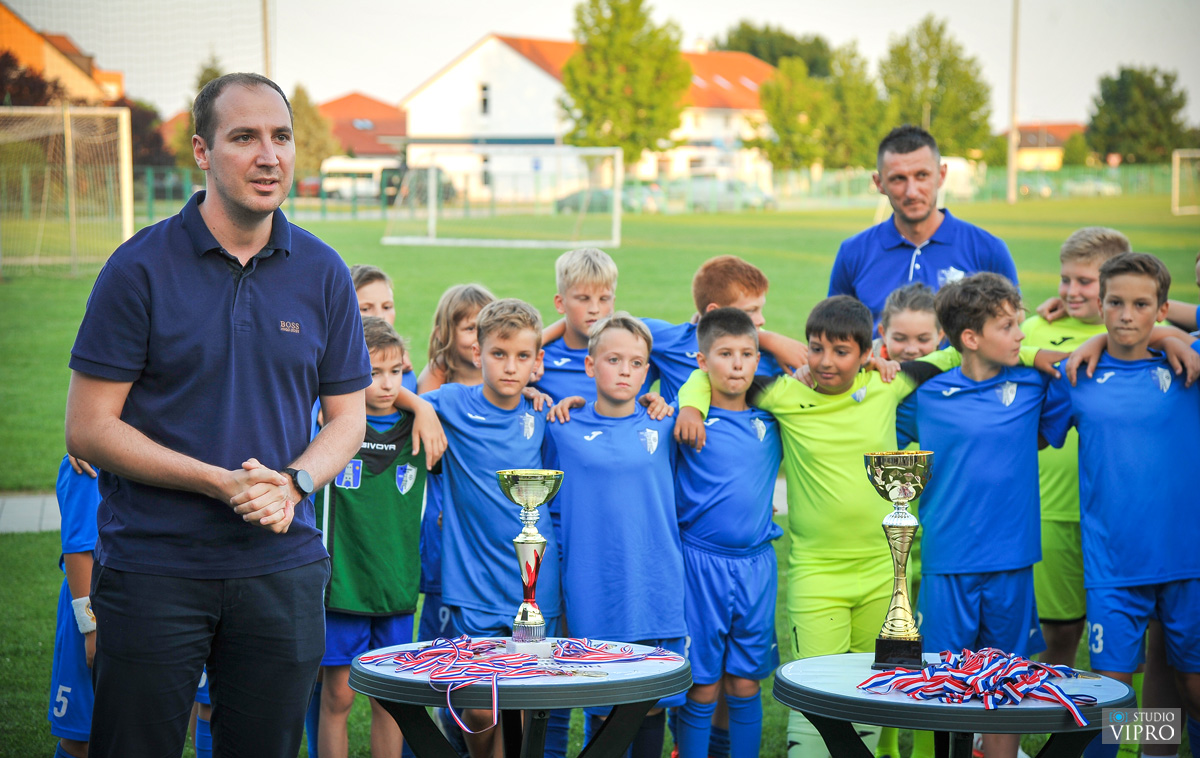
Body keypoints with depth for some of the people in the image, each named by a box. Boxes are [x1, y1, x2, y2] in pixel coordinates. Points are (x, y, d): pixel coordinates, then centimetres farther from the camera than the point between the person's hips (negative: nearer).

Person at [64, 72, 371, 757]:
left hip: (283, 568, 3)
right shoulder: (141, 268, -5)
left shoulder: (323, 274, 5)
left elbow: (347, 418, 11)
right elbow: (88, 429, -7)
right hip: (152, 568, -3)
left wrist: (292, 483, -11)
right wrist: (222, 482, -17)